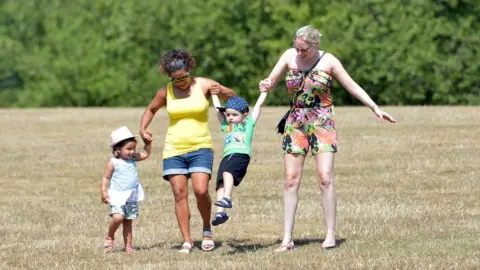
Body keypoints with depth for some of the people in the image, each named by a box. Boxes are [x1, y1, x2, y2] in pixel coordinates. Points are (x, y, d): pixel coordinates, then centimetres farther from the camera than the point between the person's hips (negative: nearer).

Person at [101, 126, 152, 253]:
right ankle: (109, 237, 1)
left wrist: (148, 143, 9)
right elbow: (106, 178, -5)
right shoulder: (113, 163, -8)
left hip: (131, 196, 5)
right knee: (118, 217, -23)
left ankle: (128, 245, 13)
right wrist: (103, 192, -15)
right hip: (117, 196, -5)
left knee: (128, 221, 8)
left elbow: (145, 154, 23)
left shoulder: (133, 158, 8)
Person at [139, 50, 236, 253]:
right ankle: (187, 241, -1)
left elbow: (232, 97, 2)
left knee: (201, 190, -17)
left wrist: (221, 92, -21)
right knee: (179, 194, -5)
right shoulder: (166, 92, 4)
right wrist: (142, 129, 5)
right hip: (174, 150, 2)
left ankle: (207, 229, 9)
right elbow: (151, 109, 22)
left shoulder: (204, 85, -2)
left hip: (200, 147, -2)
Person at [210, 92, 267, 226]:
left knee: (227, 171, -31)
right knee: (220, 183, -15)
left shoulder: (248, 124, 21)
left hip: (242, 155, -4)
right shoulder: (226, 126, 31)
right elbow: (218, 108, 40)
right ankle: (220, 212, -26)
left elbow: (258, 105, 26)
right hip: (227, 156, 4)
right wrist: (214, 93, 46)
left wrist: (264, 91, 32)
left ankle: (227, 198, -44)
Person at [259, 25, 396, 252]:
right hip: (296, 122, 3)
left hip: (322, 122, -3)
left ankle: (330, 235, -6)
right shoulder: (289, 56, 2)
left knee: (325, 178, -13)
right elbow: (270, 81, 5)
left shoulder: (328, 61, -5)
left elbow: (352, 86, 1)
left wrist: (376, 109, -3)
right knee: (291, 180, -2)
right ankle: (287, 239, 0)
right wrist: (265, 86, -20)